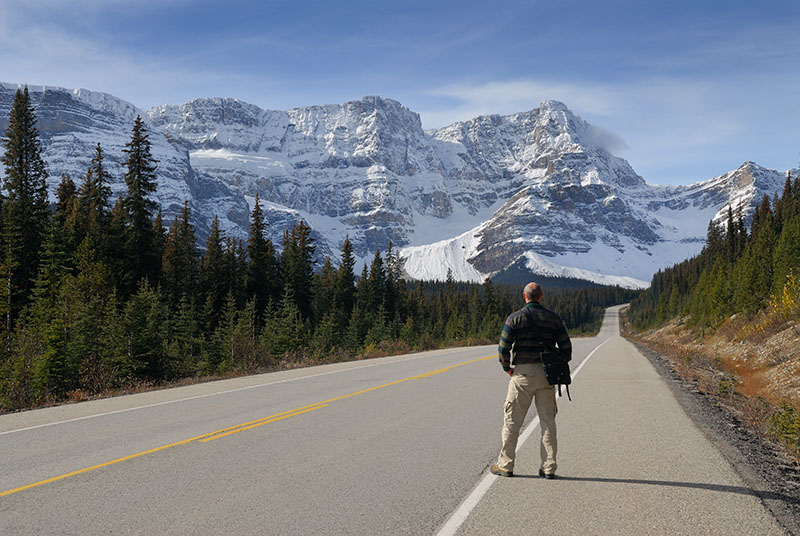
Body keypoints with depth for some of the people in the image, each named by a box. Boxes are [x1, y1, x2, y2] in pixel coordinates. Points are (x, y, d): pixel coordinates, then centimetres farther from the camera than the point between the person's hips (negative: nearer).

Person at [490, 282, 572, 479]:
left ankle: (505, 465, 9)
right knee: (548, 421, 8)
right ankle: (549, 467, 8)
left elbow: (503, 347, -9)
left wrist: (507, 368, 6)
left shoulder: (515, 318, -4)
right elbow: (566, 348, 4)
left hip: (523, 373, -3)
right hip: (547, 374, 3)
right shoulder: (554, 318, 6)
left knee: (512, 420, 5)